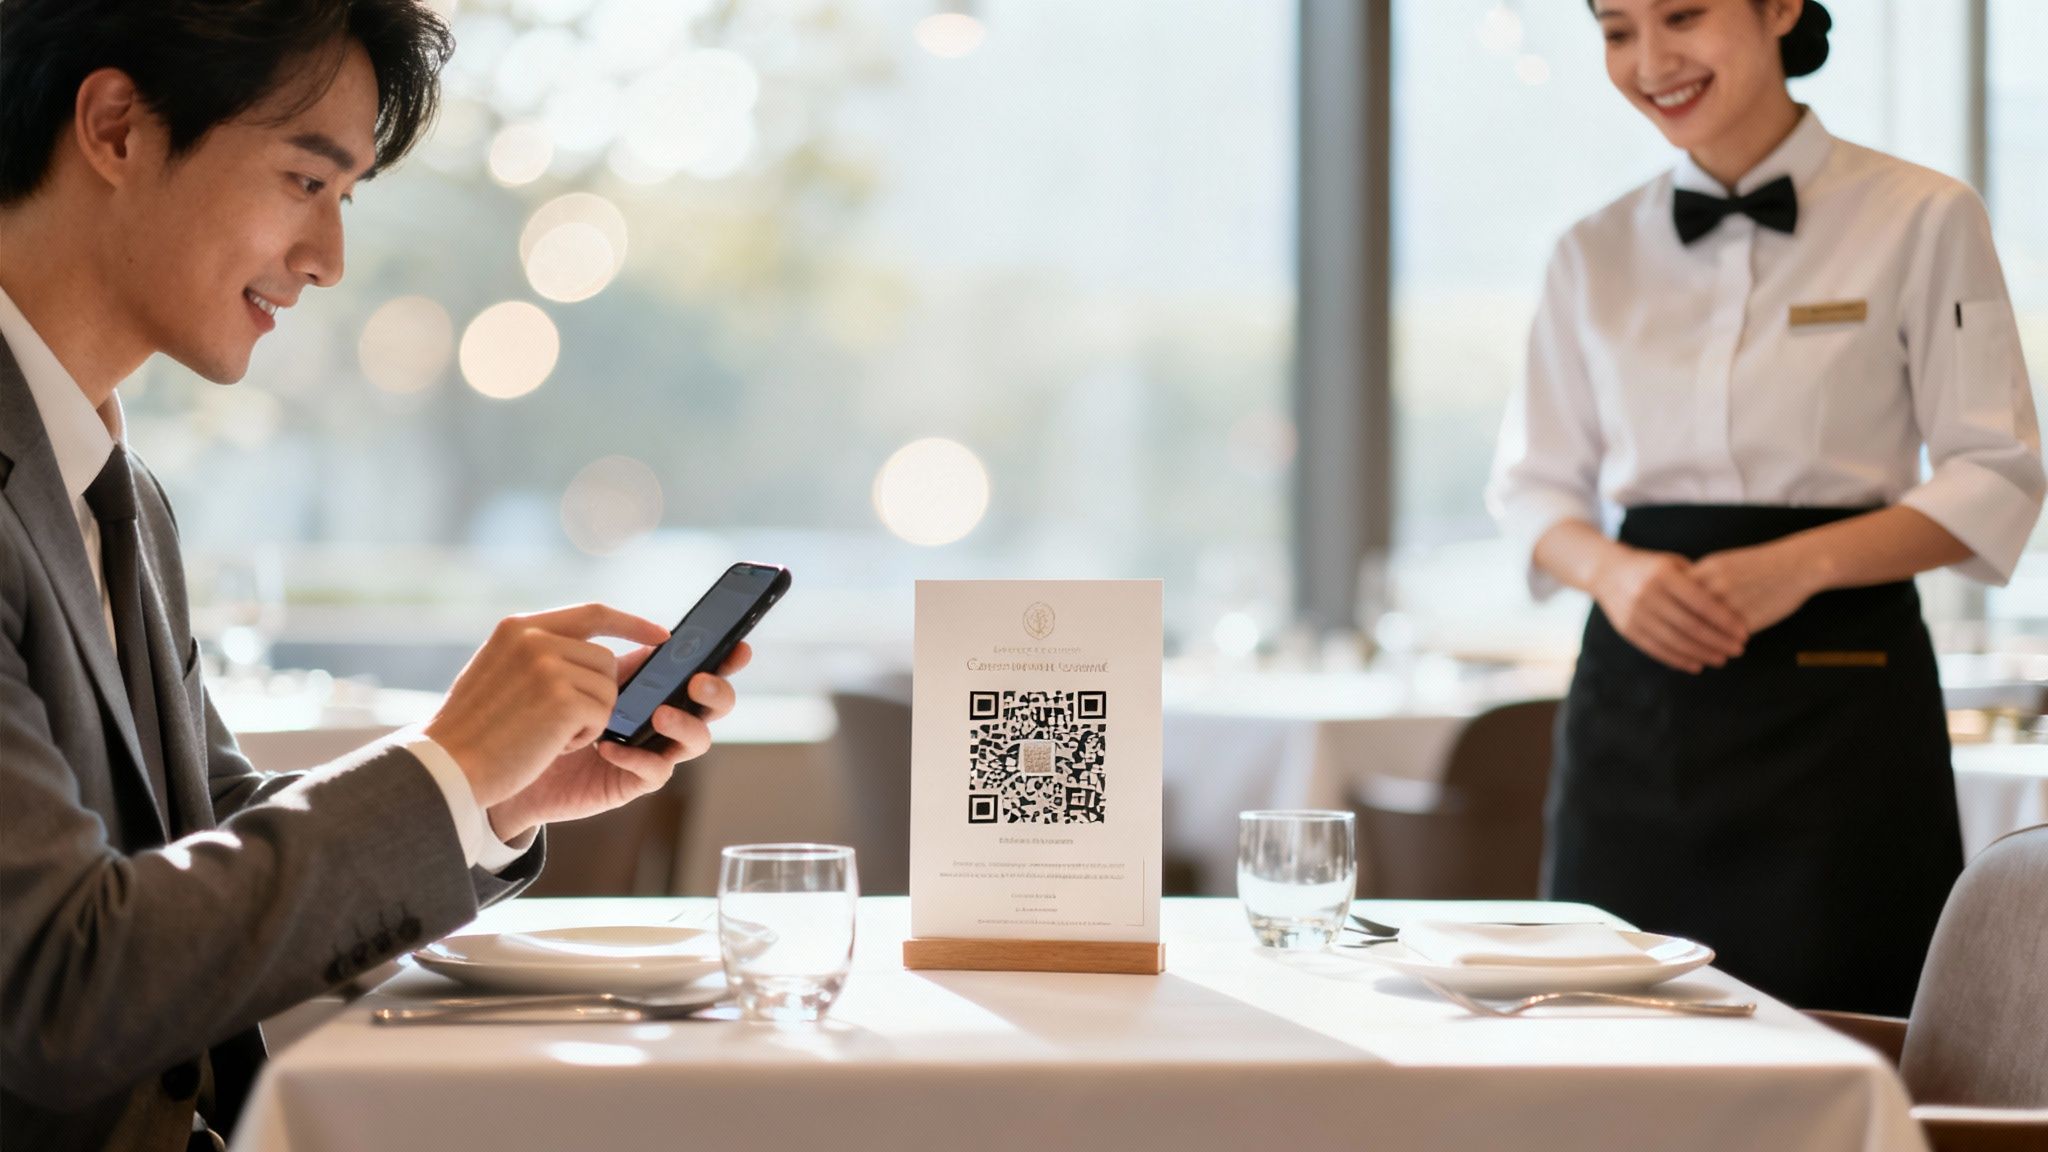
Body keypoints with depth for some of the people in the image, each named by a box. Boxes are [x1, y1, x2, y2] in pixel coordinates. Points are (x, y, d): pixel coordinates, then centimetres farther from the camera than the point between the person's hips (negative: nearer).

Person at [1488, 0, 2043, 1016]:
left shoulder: (1922, 220, 0)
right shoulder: (1596, 254, 10)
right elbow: (1535, 486, 12)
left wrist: (1806, 561, -17)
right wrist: (1610, 572, -10)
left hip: (1837, 696, -3)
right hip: (1637, 694, 3)